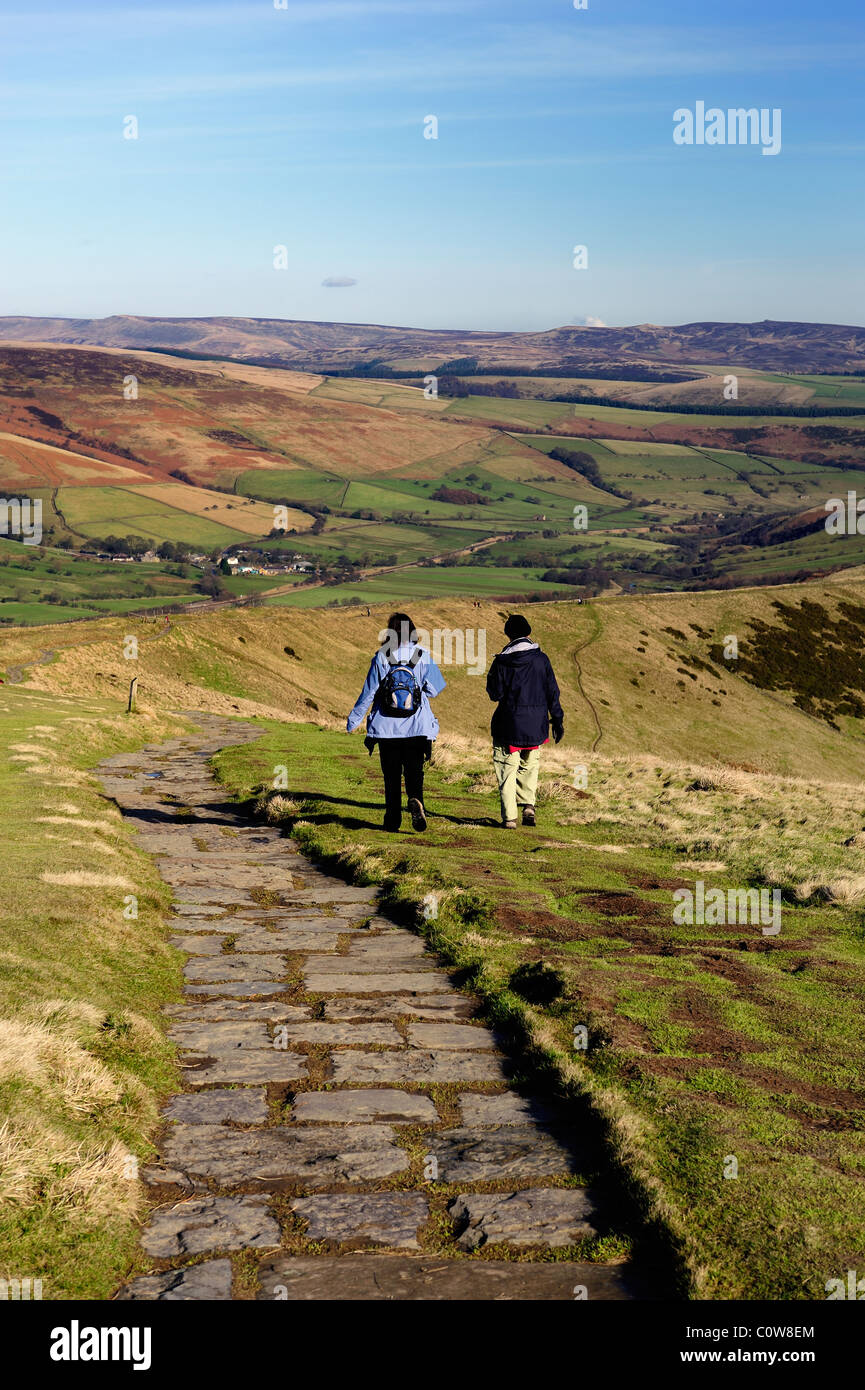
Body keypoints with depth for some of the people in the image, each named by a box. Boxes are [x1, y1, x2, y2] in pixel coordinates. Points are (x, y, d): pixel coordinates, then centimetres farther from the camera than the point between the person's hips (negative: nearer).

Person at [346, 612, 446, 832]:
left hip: (387, 727, 0)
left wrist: (354, 719, 9)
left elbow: (368, 692, -2)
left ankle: (393, 819, 11)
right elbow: (435, 688, -4)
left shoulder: (381, 658, -4)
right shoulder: (422, 656, -3)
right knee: (414, 772, 4)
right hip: (417, 728, 0)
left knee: (391, 776, 10)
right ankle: (415, 800, -25)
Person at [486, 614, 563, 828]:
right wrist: (557, 720, 10)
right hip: (535, 725, 3)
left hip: (509, 725, -3)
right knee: (530, 766, 21)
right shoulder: (541, 659, -2)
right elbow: (552, 692, 1)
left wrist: (490, 679, 14)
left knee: (507, 770, 4)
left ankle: (509, 817, -1)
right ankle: (528, 805, 7)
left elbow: (495, 694, -6)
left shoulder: (502, 661, -9)